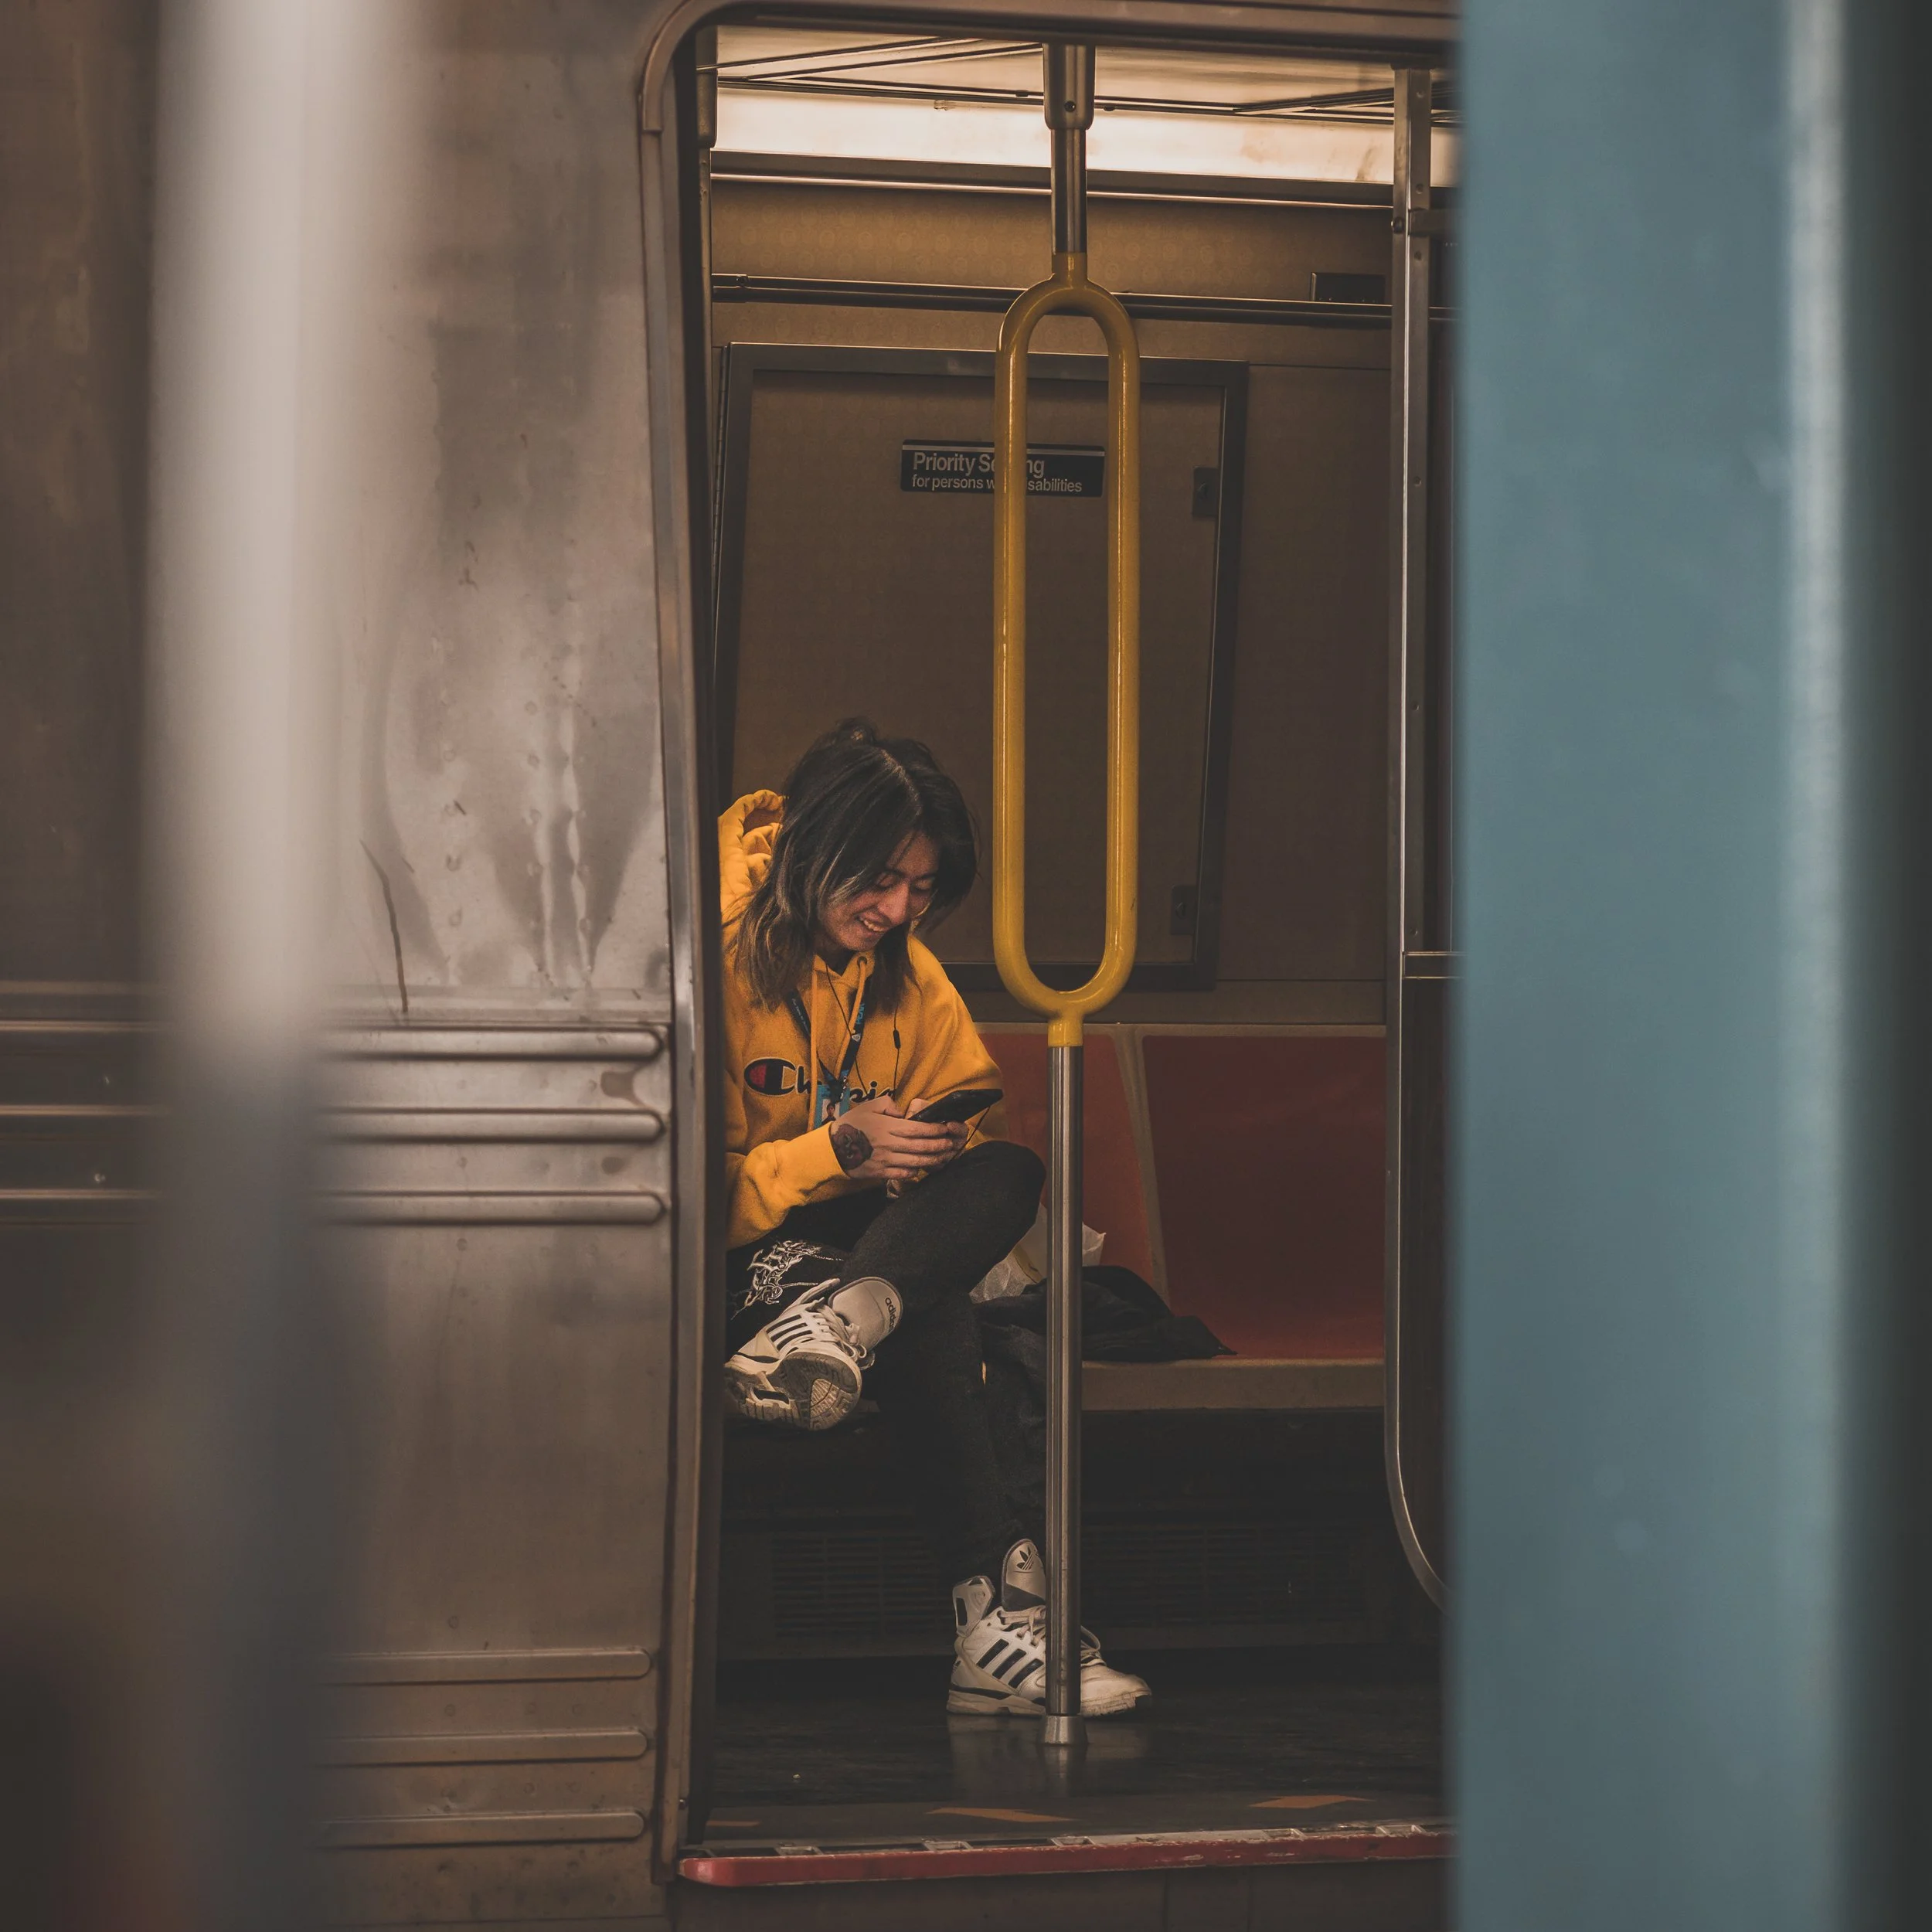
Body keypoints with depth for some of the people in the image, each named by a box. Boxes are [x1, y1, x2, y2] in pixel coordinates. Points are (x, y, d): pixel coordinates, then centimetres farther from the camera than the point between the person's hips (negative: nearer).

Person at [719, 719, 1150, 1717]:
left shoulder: (909, 979, 9)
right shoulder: (720, 959, -14)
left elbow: (982, 1137, 13)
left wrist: (938, 1148, -10)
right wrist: (836, 1154, -28)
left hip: (852, 1238, 7)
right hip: (731, 1256, -7)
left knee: (1009, 1175, -22)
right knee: (929, 1316, -33)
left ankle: (837, 1319, -46)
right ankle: (995, 1596, -41)